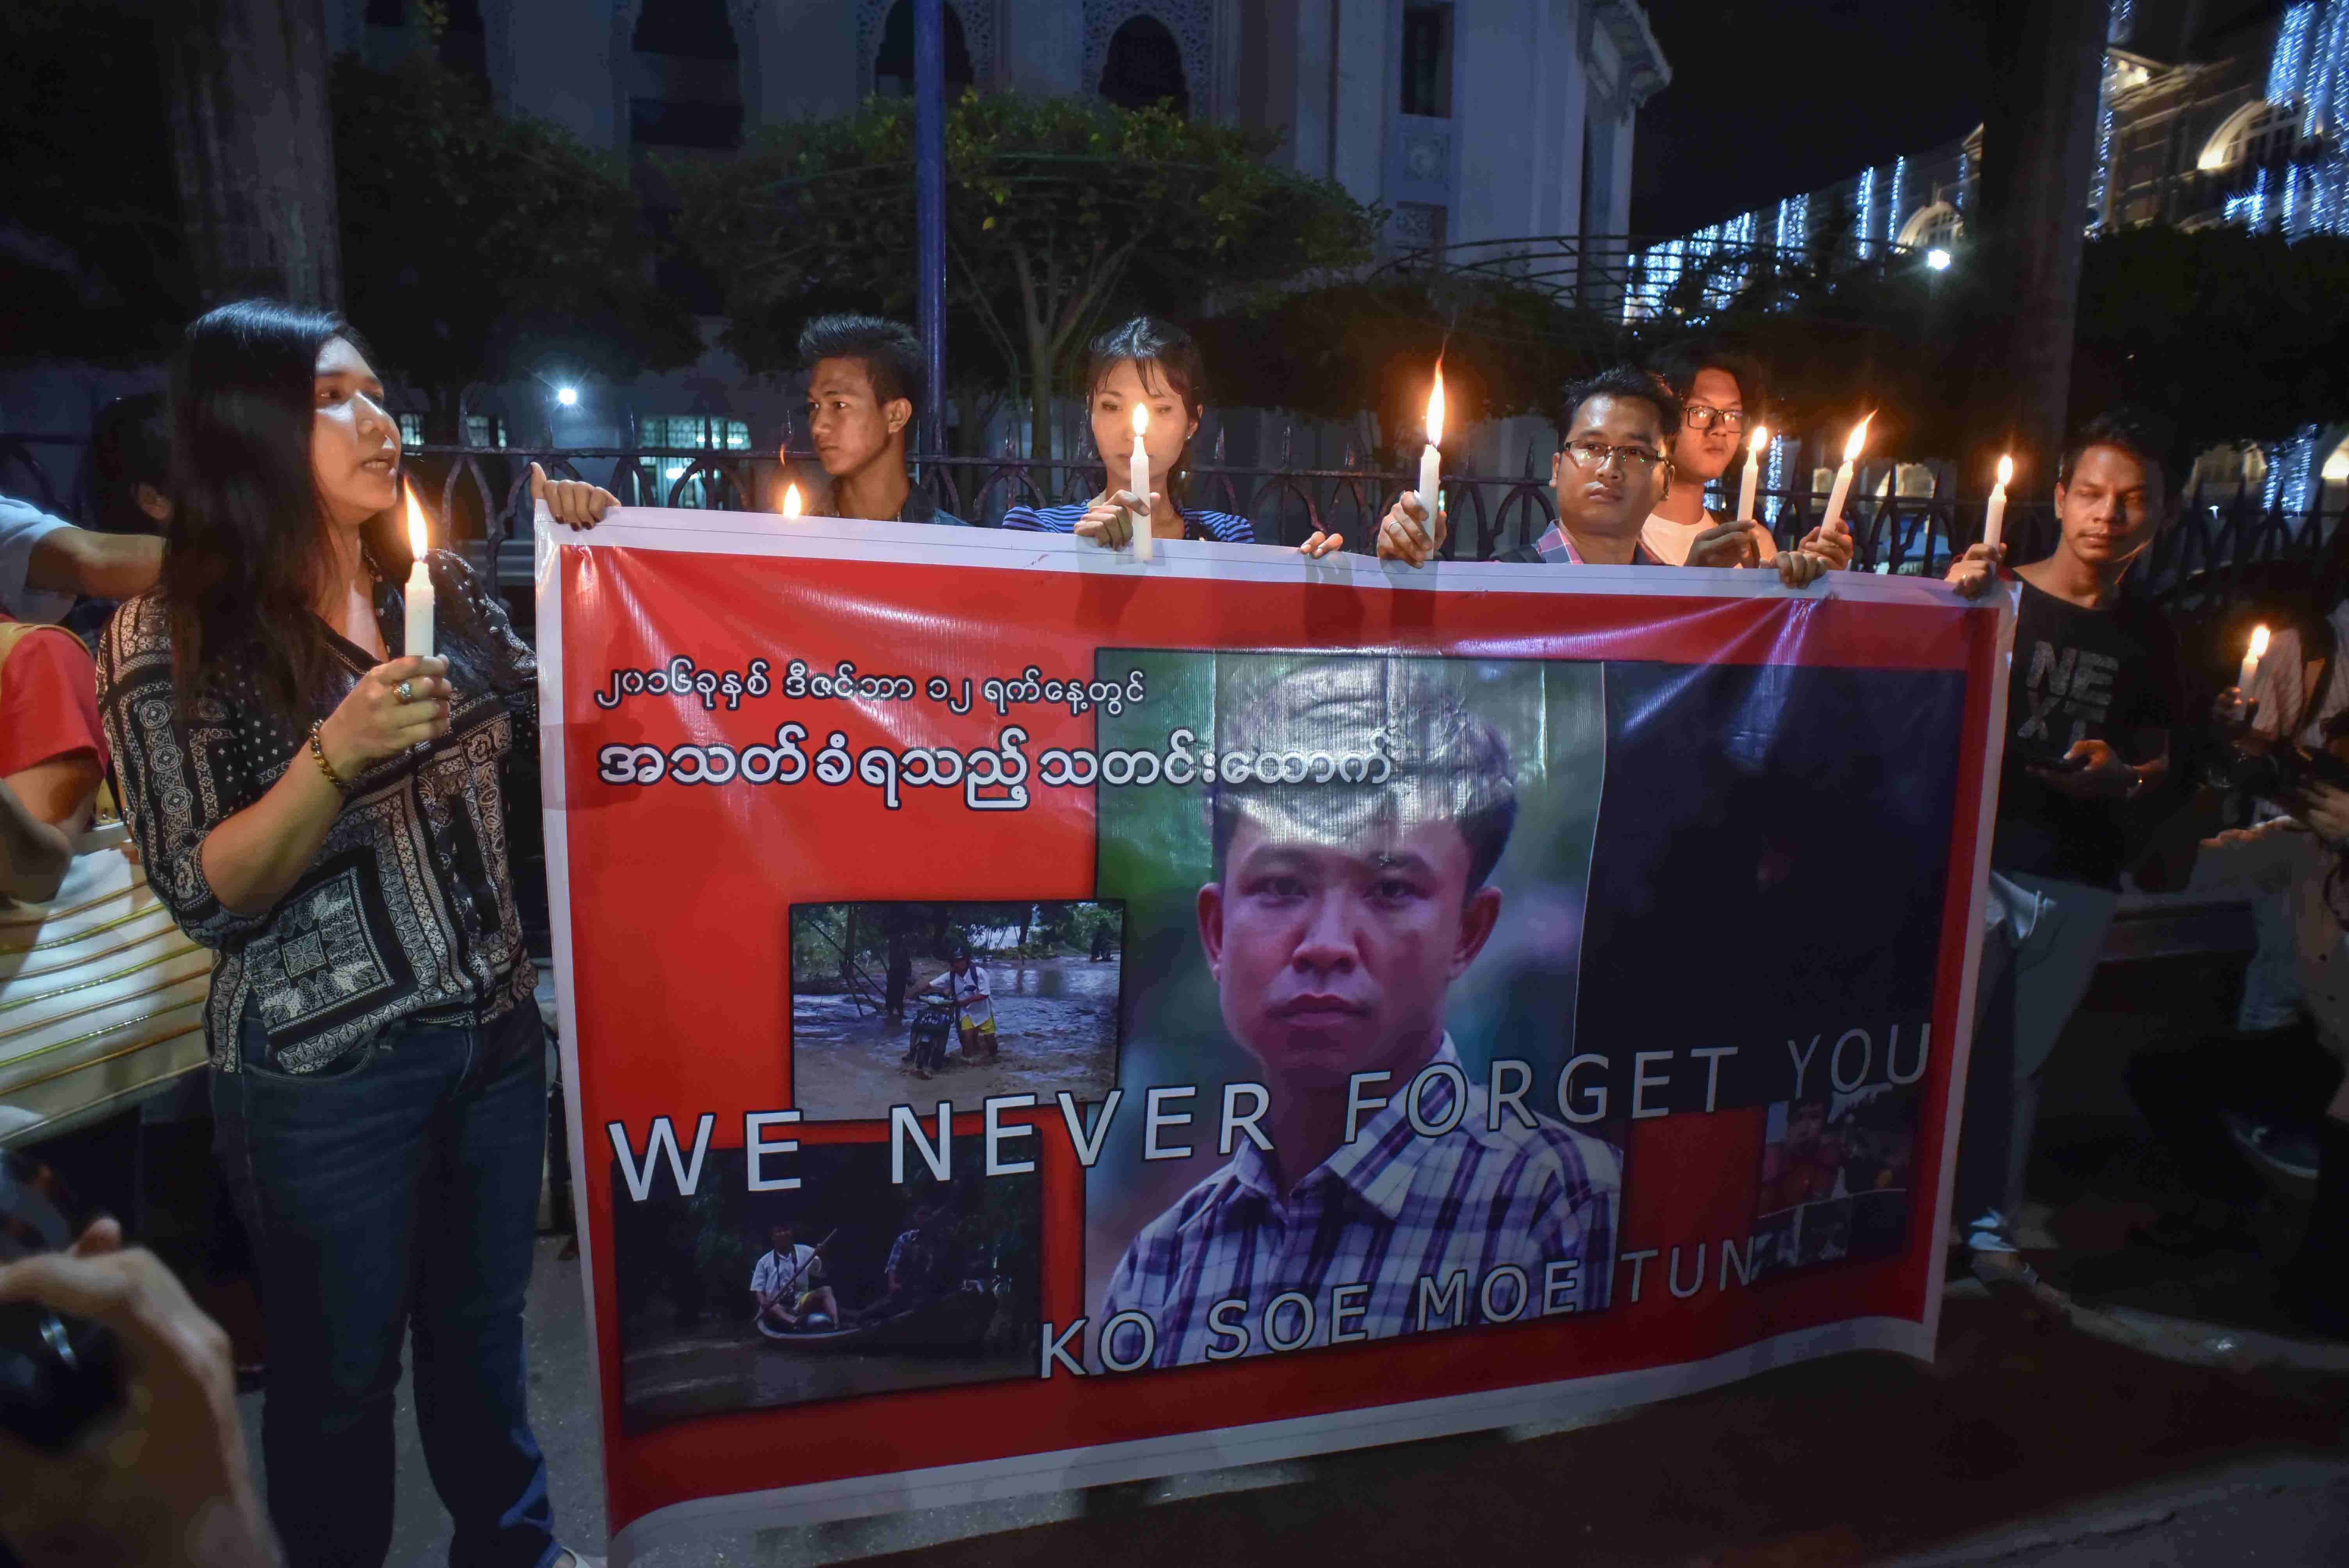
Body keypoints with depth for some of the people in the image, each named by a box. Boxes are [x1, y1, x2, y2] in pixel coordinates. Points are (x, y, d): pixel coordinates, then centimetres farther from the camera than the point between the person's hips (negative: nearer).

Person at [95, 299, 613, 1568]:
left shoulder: (438, 585, 3)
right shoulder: (170, 640, -10)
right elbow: (205, 896, -12)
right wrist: (338, 753, -27)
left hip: (497, 1033, 5)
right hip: (325, 1073, -4)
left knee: (483, 1332, 23)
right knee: (340, 1373, 16)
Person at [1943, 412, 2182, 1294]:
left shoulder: (2147, 638, 11)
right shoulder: (1994, 598, -2)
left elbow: (2156, 763, 17)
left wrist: (2120, 778, -6)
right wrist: (1957, 608, -26)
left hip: (2080, 883, 4)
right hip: (1975, 860, -4)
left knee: (2020, 1062, 12)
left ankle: (1989, 1228, 25)